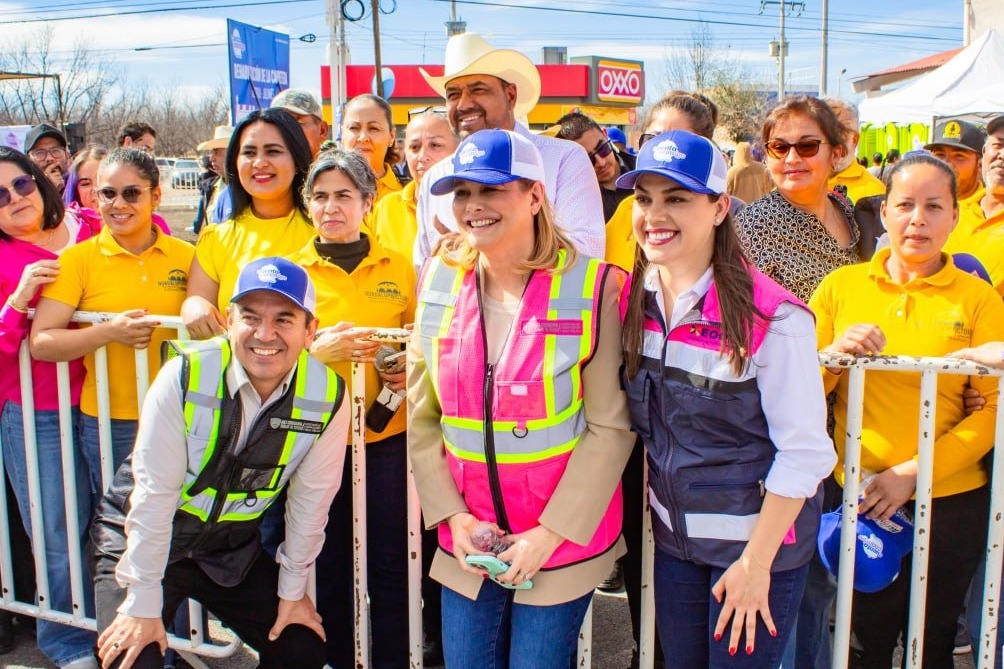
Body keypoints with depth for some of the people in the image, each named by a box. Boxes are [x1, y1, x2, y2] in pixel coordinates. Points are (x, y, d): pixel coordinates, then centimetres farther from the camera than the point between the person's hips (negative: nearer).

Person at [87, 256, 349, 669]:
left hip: (235, 550, 3)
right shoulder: (185, 375, -25)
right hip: (142, 542, -3)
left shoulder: (328, 396, -16)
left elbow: (309, 500, -5)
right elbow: (153, 495, -21)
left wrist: (292, 590, 3)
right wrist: (143, 606, -17)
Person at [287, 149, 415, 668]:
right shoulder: (291, 269, 3)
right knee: (328, 565, 10)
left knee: (389, 566, 4)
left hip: (386, 437, 0)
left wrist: (409, 371, -10)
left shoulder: (398, 267, 5)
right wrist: (319, 350, -17)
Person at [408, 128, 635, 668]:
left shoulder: (590, 286, -11)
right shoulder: (440, 283, 0)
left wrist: (550, 533, -14)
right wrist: (453, 517, -5)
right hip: (467, 541, 4)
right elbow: (422, 417, 3)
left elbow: (611, 426, -11)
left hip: (562, 540, -3)